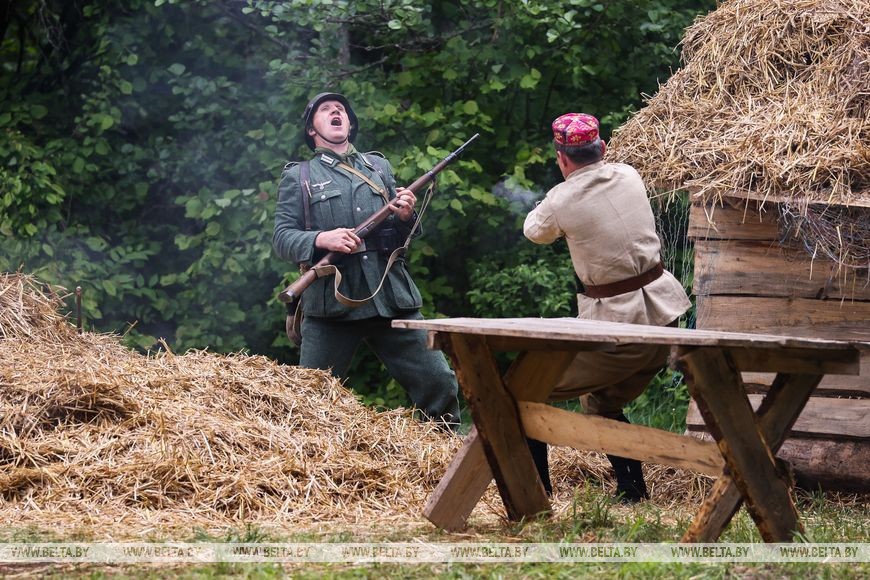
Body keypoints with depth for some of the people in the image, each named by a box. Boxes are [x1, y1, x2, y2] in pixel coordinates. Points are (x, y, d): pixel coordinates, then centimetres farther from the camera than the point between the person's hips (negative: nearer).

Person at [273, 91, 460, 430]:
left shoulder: (379, 167, 20)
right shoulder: (298, 177, 12)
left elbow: (405, 237, 20)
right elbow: (282, 238, 2)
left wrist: (406, 216, -3)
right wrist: (321, 239, -17)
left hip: (392, 297, 2)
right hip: (330, 301, -2)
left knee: (440, 385, -5)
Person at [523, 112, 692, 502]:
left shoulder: (562, 200, -11)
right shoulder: (629, 177, 3)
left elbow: (535, 232, 12)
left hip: (613, 323, -6)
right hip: (662, 313, 7)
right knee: (602, 404, 26)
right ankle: (632, 492, 22)